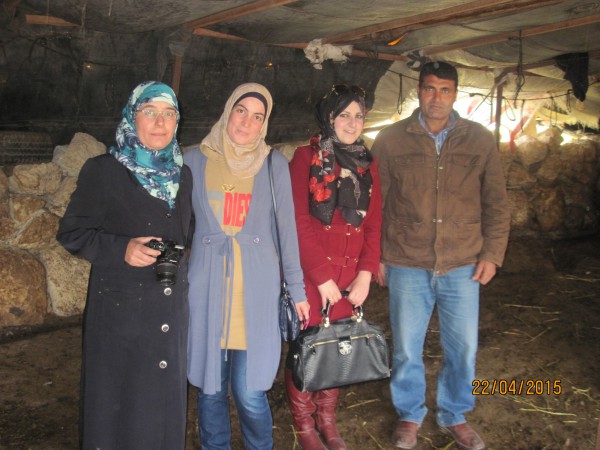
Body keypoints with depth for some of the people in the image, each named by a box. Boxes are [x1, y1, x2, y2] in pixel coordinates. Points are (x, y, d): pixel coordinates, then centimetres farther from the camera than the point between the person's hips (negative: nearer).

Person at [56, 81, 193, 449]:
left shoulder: (183, 175, 9)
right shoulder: (102, 170, -6)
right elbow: (71, 232, -5)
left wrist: (178, 255, 5)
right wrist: (121, 249, -19)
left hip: (171, 309, 5)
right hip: (119, 308, -4)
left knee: (166, 400, 14)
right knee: (119, 402, 6)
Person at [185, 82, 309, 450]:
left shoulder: (275, 164, 5)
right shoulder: (195, 159, 5)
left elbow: (286, 228, 5)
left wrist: (297, 289, 4)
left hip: (256, 289, -1)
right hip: (206, 286, 1)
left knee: (250, 391, -1)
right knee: (210, 386, 9)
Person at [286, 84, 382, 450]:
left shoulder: (367, 163, 10)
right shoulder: (306, 157, -5)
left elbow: (374, 224, 7)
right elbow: (299, 224, -11)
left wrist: (366, 273, -5)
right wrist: (322, 278, -12)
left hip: (351, 278, 4)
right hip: (310, 276, -4)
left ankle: (328, 418, 33)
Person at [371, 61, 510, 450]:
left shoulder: (481, 140, 2)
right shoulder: (391, 140, -1)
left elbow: (497, 203, 7)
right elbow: (376, 203, 3)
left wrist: (492, 254, 0)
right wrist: (376, 256, 2)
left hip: (463, 265, 1)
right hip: (407, 265, -1)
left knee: (463, 348, 11)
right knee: (407, 348, 11)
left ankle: (455, 415, 35)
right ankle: (410, 414, 34)